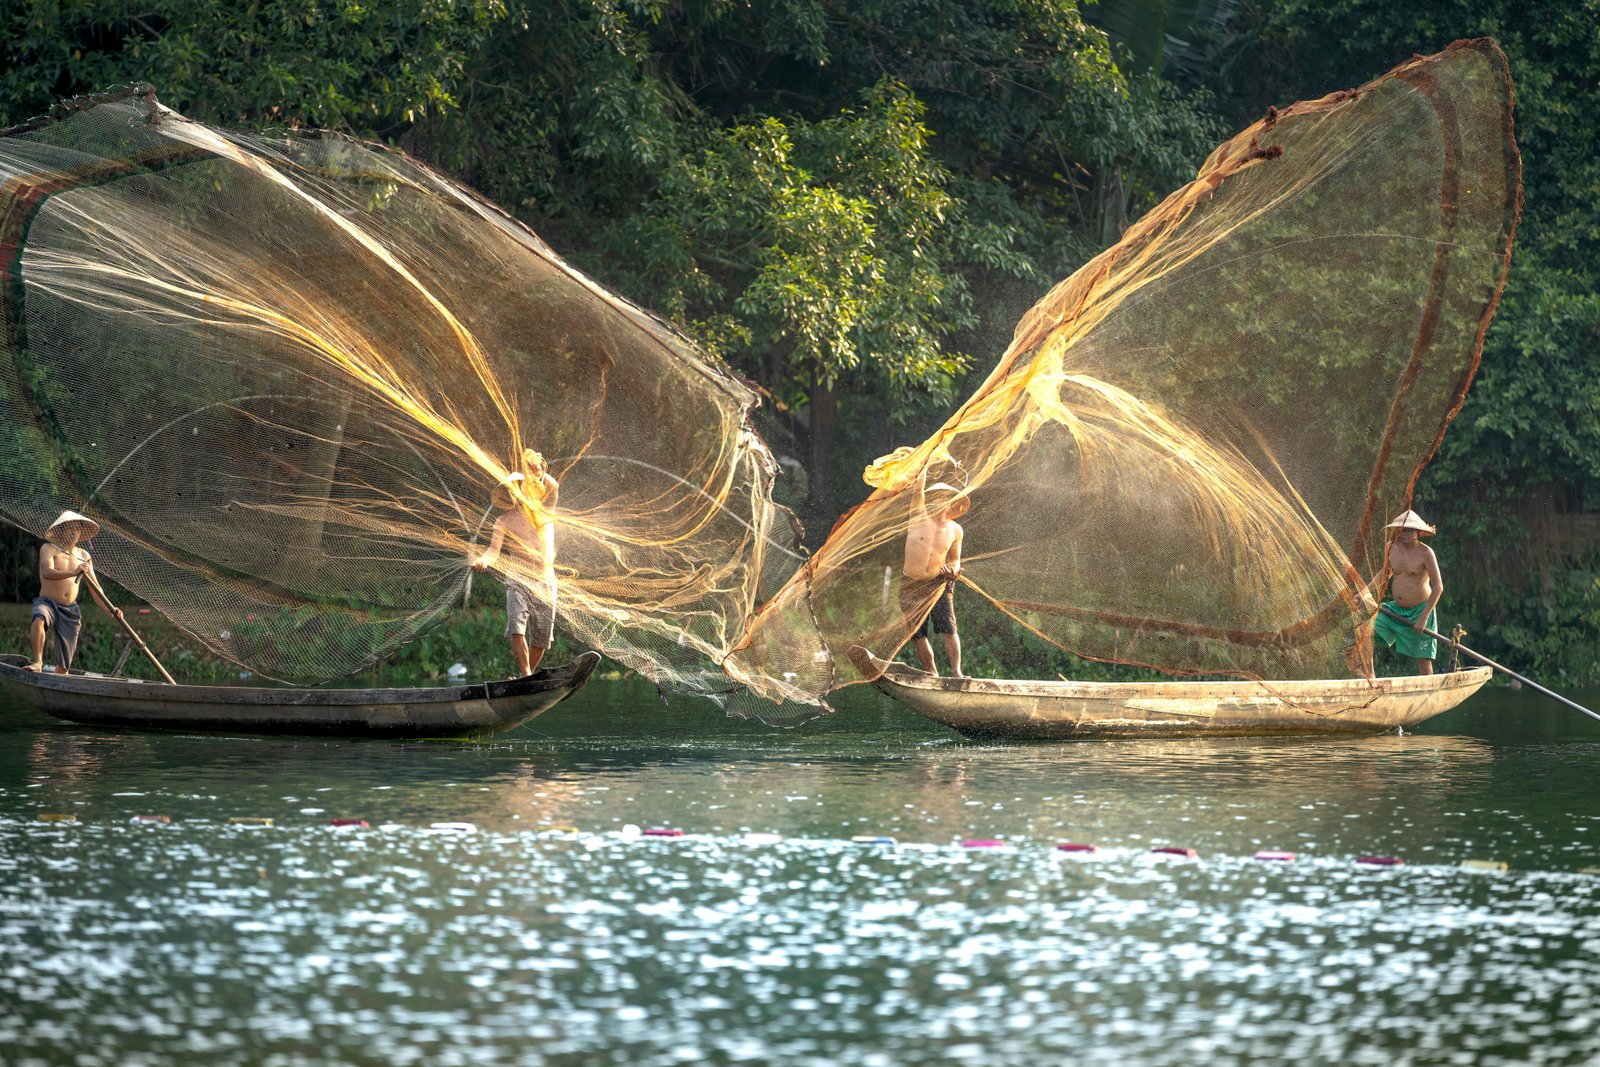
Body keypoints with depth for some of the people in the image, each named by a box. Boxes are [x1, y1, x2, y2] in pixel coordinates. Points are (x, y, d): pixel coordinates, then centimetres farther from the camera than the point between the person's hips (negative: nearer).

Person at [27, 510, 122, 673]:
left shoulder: (83, 555, 13)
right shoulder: (49, 549, -2)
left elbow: (94, 588, 13)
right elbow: (47, 573, -22)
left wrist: (109, 609, -2)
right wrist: (73, 573, -37)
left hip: (70, 610, 5)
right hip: (47, 603, -5)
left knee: (63, 665, 0)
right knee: (39, 620, -41)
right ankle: (38, 662, -38)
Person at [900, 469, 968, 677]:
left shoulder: (955, 530, 6)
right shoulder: (920, 517, -1)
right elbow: (918, 490, -13)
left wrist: (954, 570, -6)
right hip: (911, 584, 0)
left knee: (948, 627, -15)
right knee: (918, 635, -1)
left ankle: (956, 671, -17)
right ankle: (931, 674, 9)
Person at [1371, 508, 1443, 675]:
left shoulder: (1425, 553, -16)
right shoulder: (1391, 547, -1)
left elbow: (1438, 587, -16)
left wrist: (1423, 617, -20)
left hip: (1419, 611, -5)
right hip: (1395, 609, 5)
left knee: (1423, 659, -2)